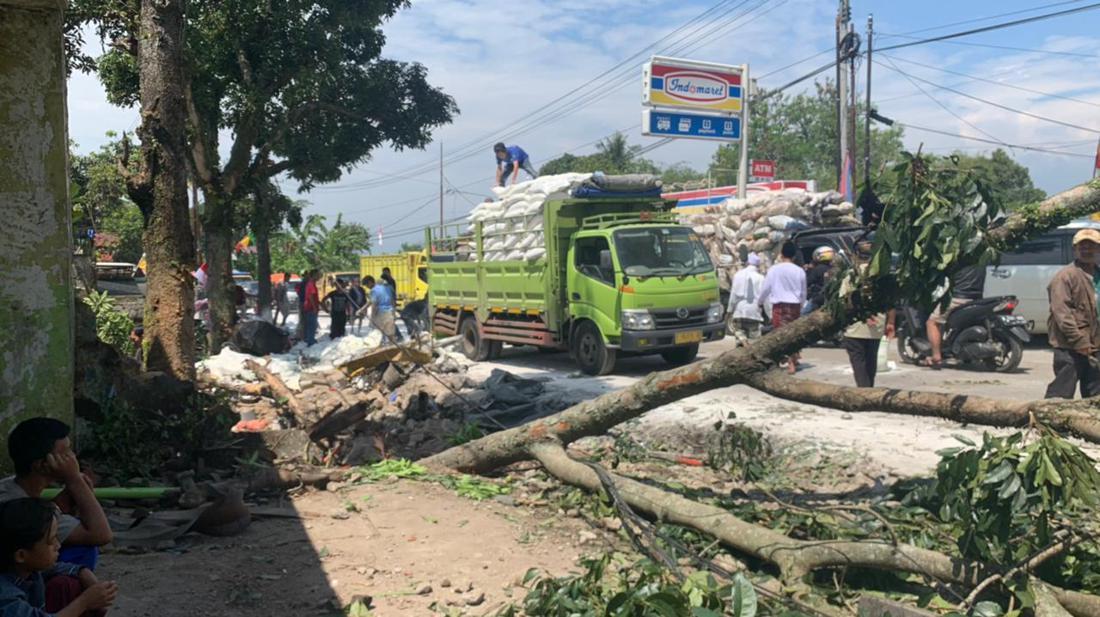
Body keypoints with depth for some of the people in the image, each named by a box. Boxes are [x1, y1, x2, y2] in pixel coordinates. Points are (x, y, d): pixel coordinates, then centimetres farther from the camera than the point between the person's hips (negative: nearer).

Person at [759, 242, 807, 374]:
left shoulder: (774, 269, -6)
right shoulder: (799, 271, 2)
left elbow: (765, 288, -2)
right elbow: (803, 292, 11)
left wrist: (760, 302, 16)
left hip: (780, 305, -4)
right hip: (795, 305, 4)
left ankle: (791, 363, -14)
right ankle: (794, 359, 25)